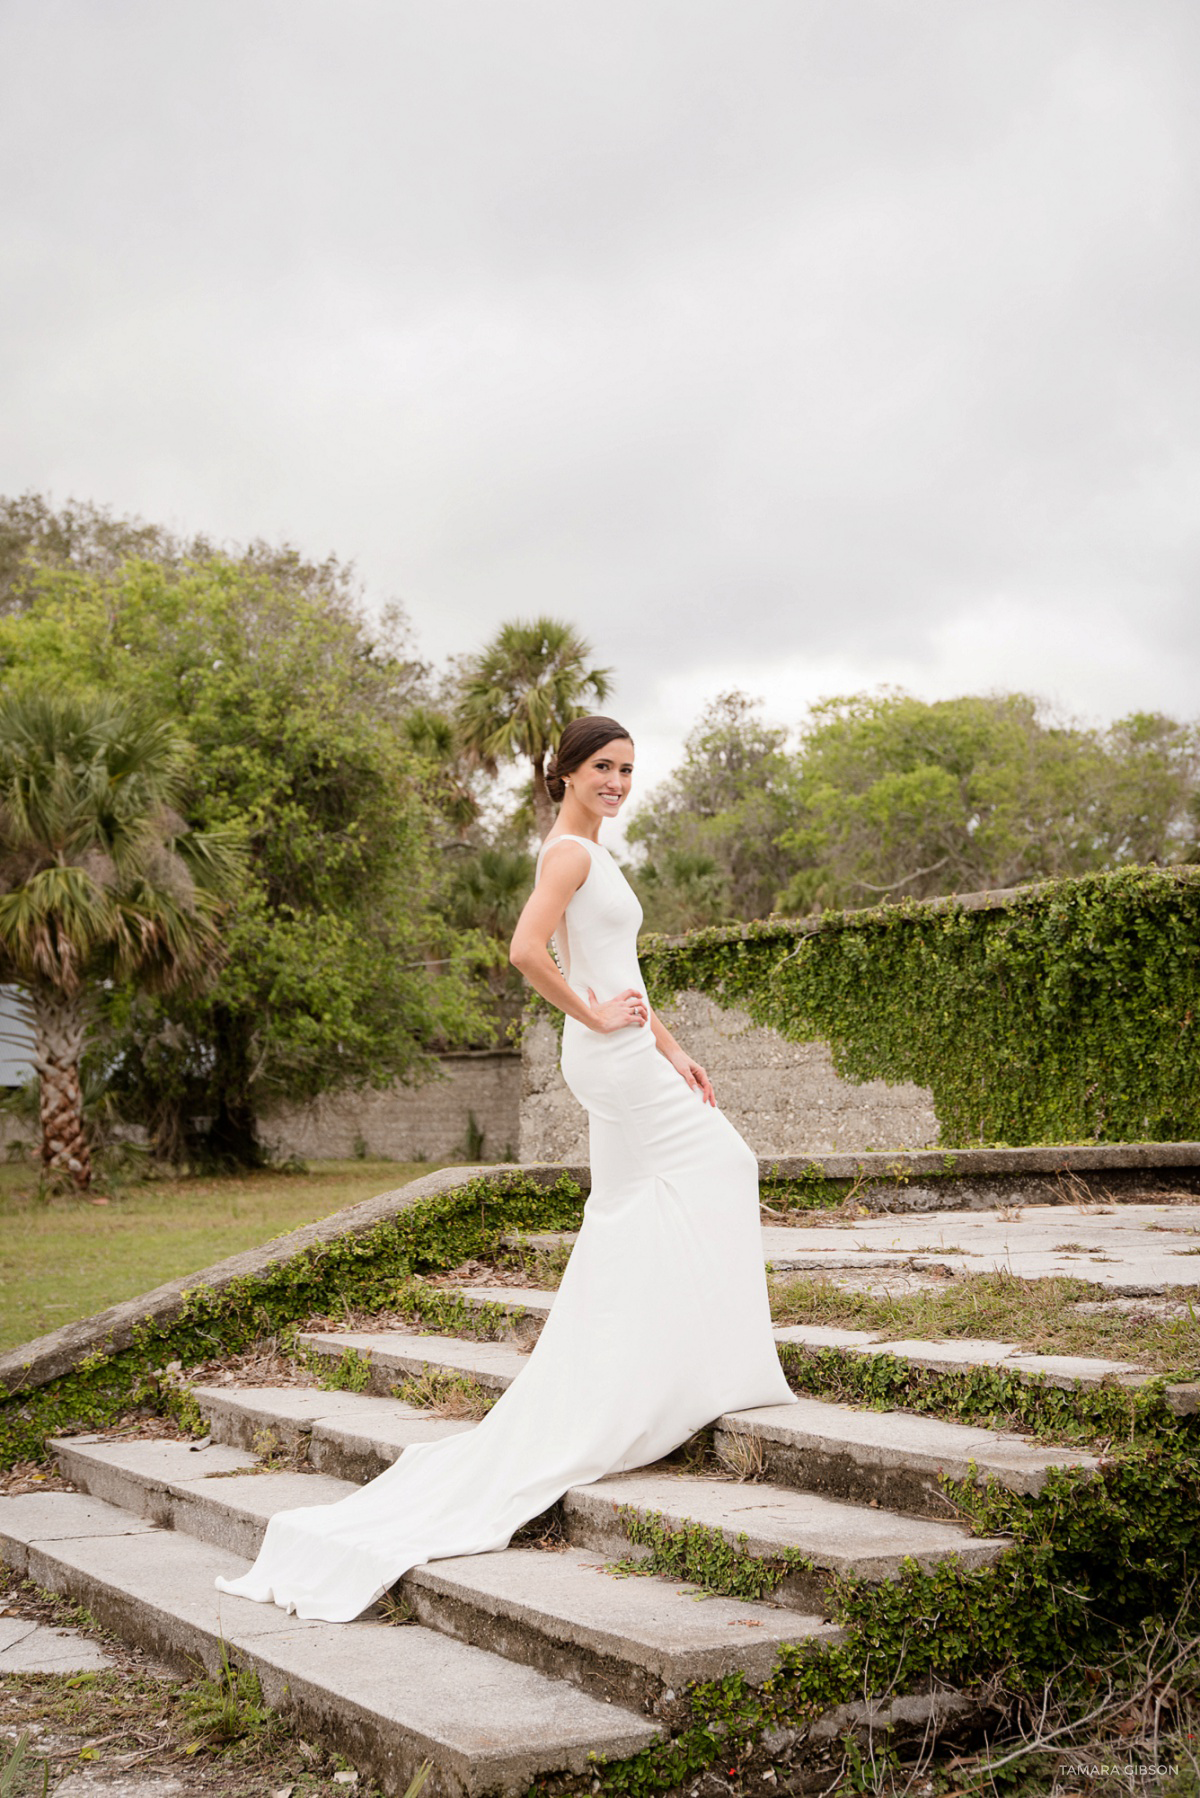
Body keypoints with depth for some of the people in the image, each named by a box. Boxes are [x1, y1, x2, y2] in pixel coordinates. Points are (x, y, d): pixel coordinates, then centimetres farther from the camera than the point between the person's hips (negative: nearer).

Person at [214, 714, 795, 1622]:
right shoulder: (569, 850, -12)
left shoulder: (592, 853, 20)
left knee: (631, 1223, 10)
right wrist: (595, 1016, -16)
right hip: (613, 1059, -10)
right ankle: (712, 1368, 6)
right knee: (718, 1166, -3)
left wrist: (672, 1047, 19)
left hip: (626, 1054, 10)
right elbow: (528, 949, -26)